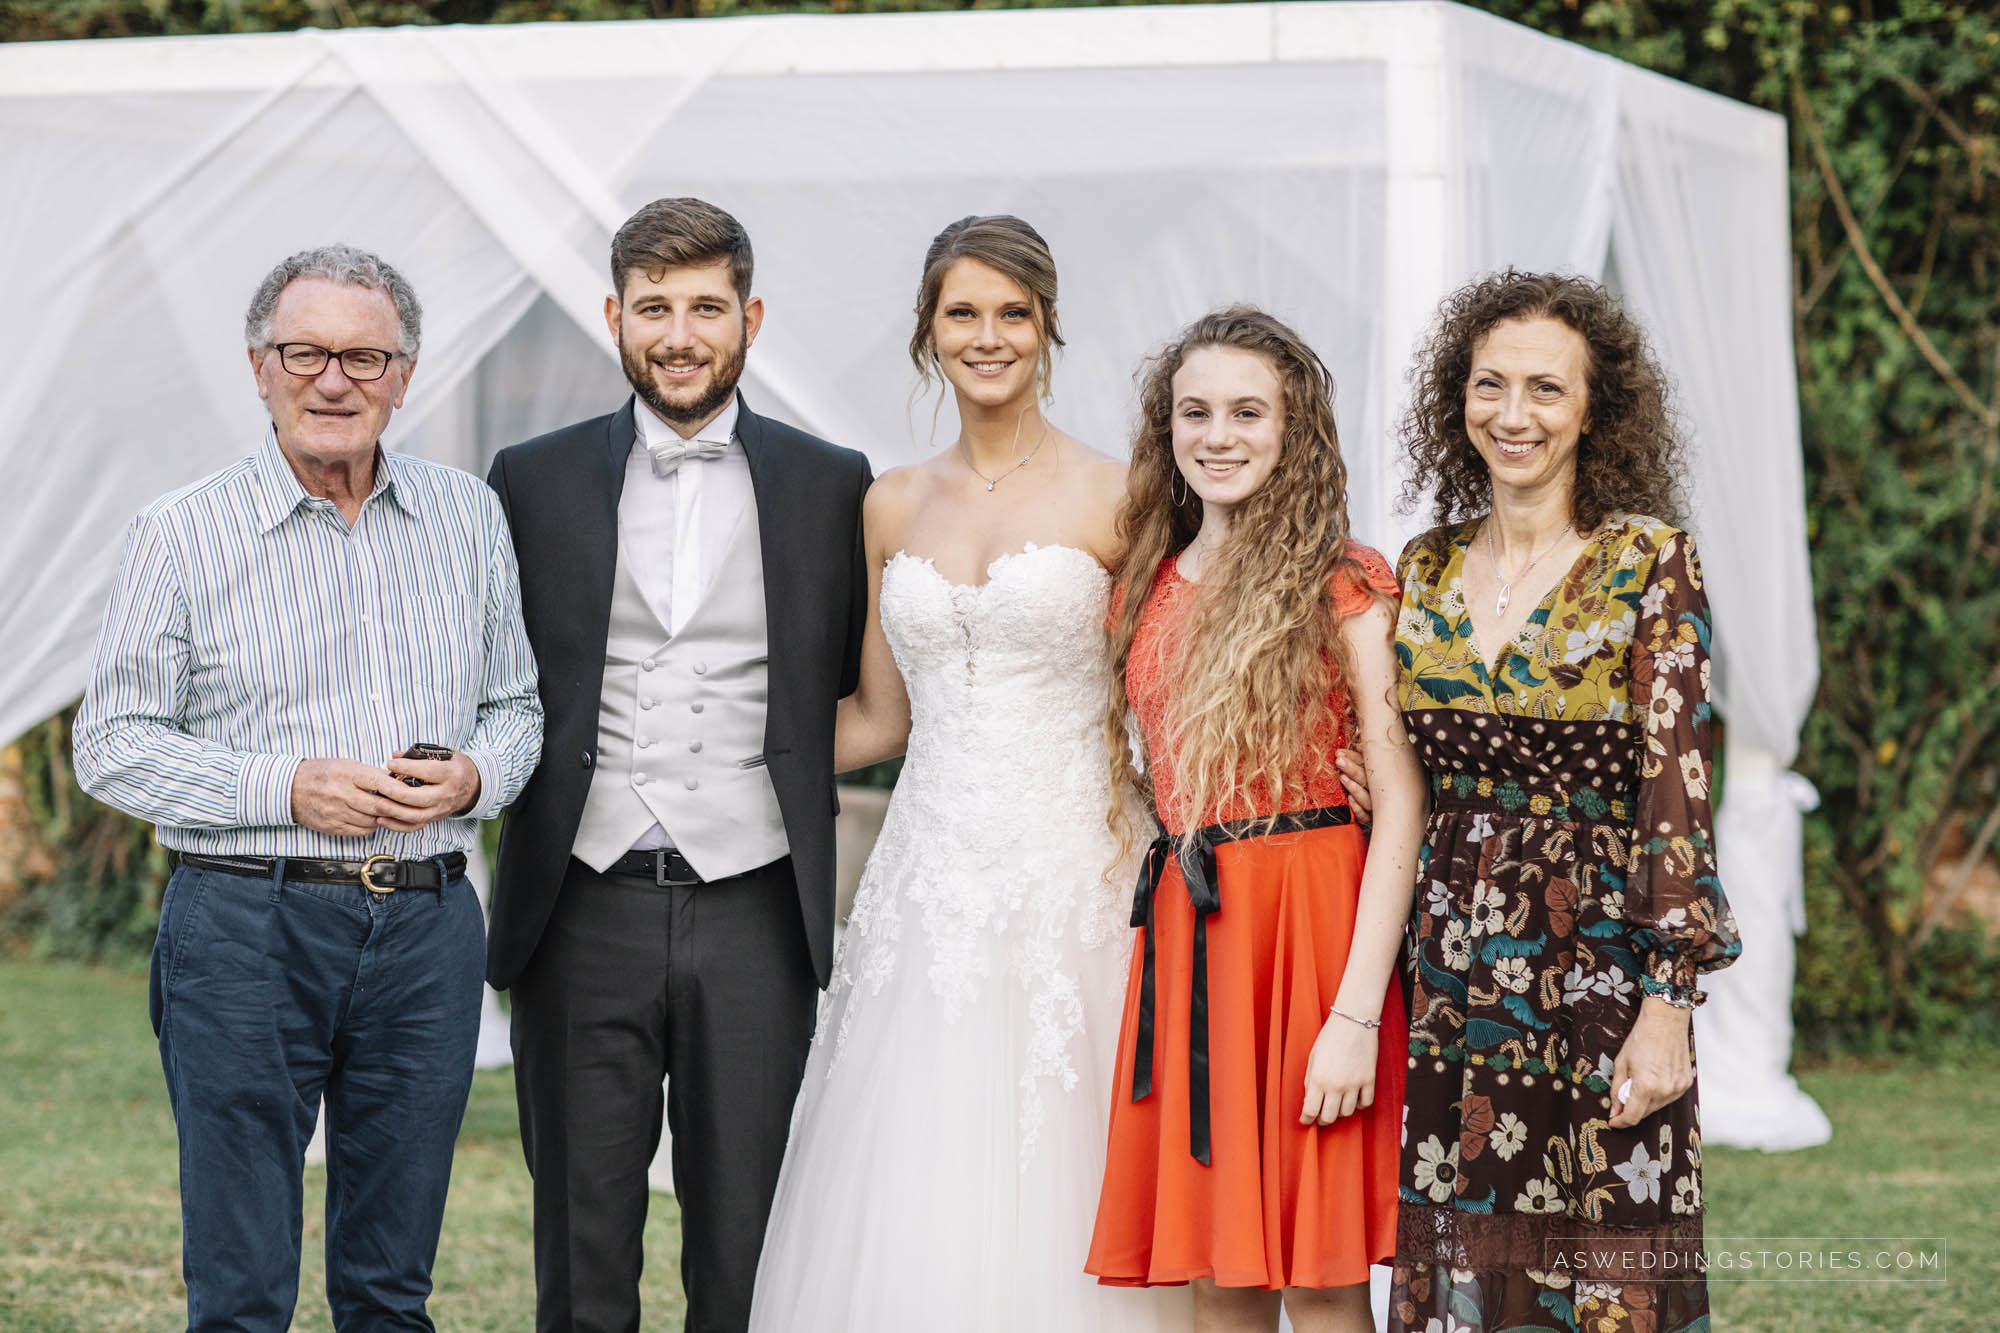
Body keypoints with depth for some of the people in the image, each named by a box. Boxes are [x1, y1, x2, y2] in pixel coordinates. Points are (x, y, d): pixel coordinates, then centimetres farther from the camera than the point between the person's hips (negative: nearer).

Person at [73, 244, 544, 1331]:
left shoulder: (468, 518, 10)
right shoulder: (182, 534, -1)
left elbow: (515, 705, 18)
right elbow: (111, 744, -2)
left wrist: (473, 776, -5)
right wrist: (284, 790, -14)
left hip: (428, 928, 3)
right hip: (245, 927, -3)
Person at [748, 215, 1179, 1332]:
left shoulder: (1114, 499, -1)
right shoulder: (894, 507, 12)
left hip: (1067, 873, -4)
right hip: (928, 882, 4)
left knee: (1047, 1196, -5)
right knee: (901, 1215, 0)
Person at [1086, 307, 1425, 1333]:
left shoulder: (1343, 588, -4)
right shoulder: (1148, 589, 13)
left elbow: (1401, 808, -10)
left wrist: (1358, 1014, -16)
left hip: (1310, 918, -5)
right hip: (1184, 930, 5)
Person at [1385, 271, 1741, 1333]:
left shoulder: (1648, 562, -5)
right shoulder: (1426, 569, 9)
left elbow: (1676, 785, -10)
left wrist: (1667, 1006, -16)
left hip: (1596, 971, -4)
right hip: (1447, 980, 4)